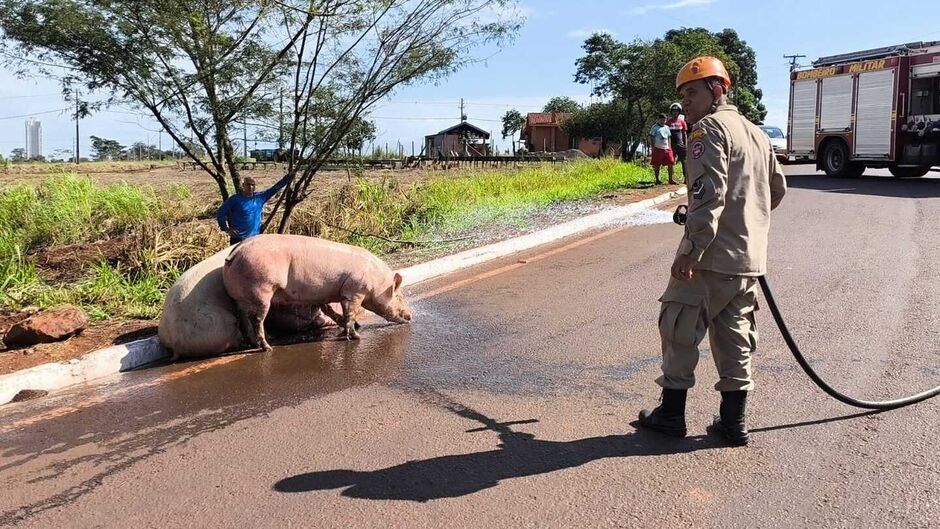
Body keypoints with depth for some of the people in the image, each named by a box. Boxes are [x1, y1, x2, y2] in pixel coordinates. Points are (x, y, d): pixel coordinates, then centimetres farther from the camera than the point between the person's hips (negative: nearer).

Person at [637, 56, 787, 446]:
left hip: (712, 254, -8)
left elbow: (708, 194, -21)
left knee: (679, 329, 3)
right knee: (735, 336, 13)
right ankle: (733, 422, 16)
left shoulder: (708, 129, -8)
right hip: (749, 257, 9)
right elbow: (777, 189, 27)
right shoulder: (756, 133, 19)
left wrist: (691, 249, -24)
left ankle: (672, 414, 10)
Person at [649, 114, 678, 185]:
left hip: (667, 148, 5)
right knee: (657, 165, 0)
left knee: (670, 164, -1)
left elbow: (669, 138, 21)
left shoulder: (667, 127, 17)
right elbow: (651, 138, -3)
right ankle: (657, 180, 9)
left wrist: (670, 147, 13)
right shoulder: (655, 127, -1)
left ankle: (671, 179, 7)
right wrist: (653, 147, -10)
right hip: (658, 149, -5)